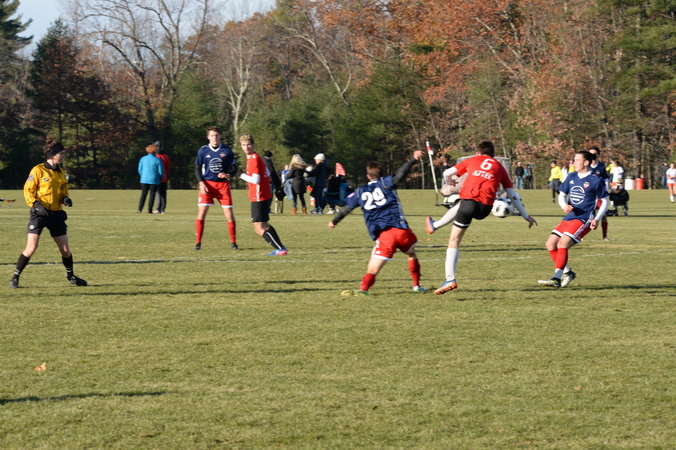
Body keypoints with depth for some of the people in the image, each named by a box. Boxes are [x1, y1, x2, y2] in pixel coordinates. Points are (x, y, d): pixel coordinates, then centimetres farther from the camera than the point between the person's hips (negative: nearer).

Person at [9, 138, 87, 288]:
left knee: (65, 250, 5)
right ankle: (15, 278, -1)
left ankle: (70, 276, 27)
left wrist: (65, 199, 0)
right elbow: (28, 190, -6)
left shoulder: (62, 172, 12)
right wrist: (36, 204, -20)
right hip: (39, 213, -5)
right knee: (31, 248, -12)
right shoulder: (38, 170, -7)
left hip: (57, 214, 5)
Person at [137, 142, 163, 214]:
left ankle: (140, 209, 3)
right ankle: (149, 210, 1)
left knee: (143, 194, 10)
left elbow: (140, 170, 3)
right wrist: (159, 178, 14)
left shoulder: (143, 159, 1)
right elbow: (161, 171, -4)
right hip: (154, 180, -2)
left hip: (144, 180, 2)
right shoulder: (158, 160, -6)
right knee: (152, 195, 3)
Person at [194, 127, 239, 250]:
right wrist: (201, 183, -7)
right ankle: (198, 242, -3)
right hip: (207, 184, 0)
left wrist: (228, 175, -14)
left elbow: (234, 167, 8)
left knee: (229, 213, -3)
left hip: (223, 184, 0)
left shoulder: (226, 150, 3)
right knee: (201, 211, -9)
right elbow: (197, 168, 6)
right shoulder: (203, 150, 3)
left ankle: (233, 242, 9)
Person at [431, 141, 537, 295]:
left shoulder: (472, 160, 21)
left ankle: (450, 279, -9)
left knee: (454, 241, 2)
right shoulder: (499, 167, 24)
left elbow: (448, 173, 21)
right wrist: (526, 216, 26)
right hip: (485, 208, 2)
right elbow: (512, 194, 22)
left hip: (468, 201, -2)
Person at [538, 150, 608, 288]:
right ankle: (568, 272, 13)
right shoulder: (571, 177, 12)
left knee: (562, 244, -23)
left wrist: (597, 219, -11)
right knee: (551, 244, -1)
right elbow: (562, 195, 18)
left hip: (583, 220, -7)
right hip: (569, 218, 7)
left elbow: (605, 201, 1)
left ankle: (556, 279, -23)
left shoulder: (596, 180, -5)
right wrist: (564, 206, -6)